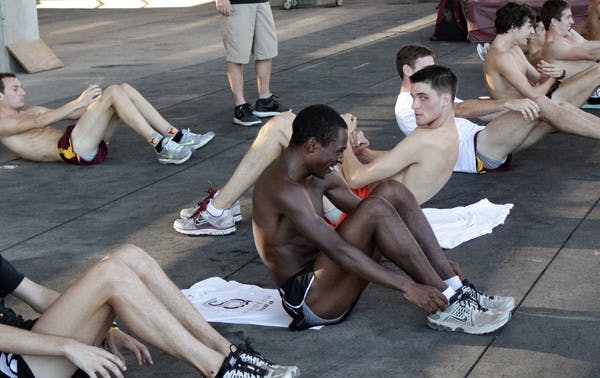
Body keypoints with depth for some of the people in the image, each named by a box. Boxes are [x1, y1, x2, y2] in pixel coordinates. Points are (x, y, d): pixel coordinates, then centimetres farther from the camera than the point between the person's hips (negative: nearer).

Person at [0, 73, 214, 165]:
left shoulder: (30, 113, 33)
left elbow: (71, 113, 26)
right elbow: (41, 121, -13)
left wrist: (90, 104, 7)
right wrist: (79, 102, -20)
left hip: (89, 144, 9)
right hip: (72, 148, -9)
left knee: (124, 89, -4)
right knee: (113, 92, -21)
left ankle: (176, 137, -8)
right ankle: (161, 147, -26)